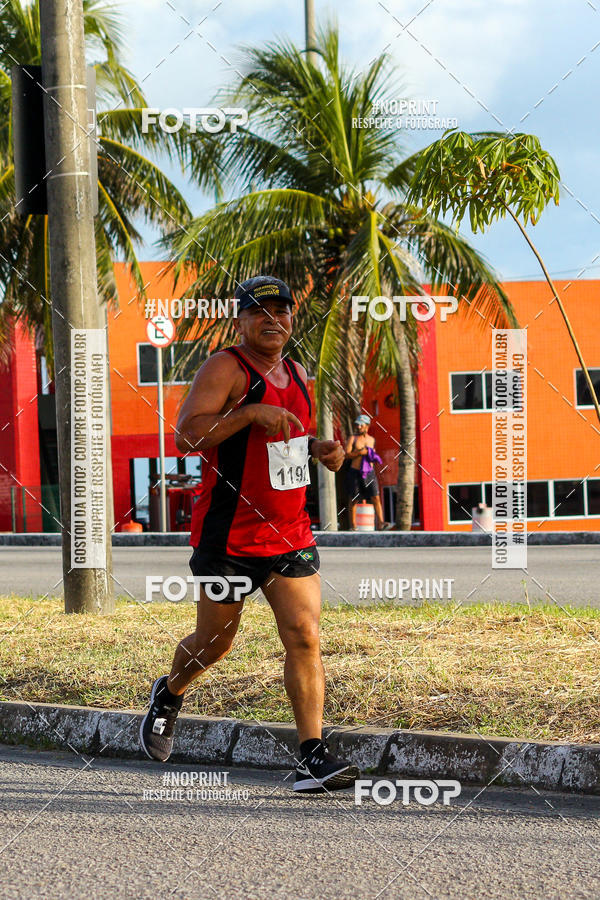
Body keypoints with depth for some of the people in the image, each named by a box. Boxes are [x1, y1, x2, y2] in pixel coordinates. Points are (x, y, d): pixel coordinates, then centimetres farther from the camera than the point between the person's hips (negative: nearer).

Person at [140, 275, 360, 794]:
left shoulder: (295, 374, 13)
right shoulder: (225, 368, -11)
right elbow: (187, 435, -23)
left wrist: (318, 449, 10)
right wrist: (251, 412, -30)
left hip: (290, 534, 5)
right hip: (228, 535, -5)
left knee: (305, 637, -9)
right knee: (214, 643, 9)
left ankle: (312, 756, -12)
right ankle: (168, 697, 41)